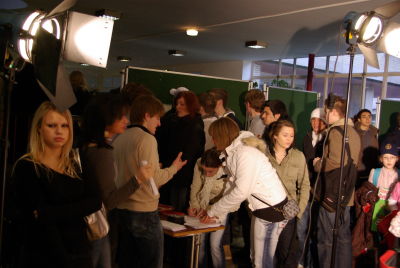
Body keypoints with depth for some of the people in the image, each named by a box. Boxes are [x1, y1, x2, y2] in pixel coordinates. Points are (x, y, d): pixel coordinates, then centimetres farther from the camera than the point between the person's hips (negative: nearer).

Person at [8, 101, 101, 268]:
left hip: (80, 253, 5)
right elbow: (42, 226, -17)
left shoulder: (74, 165, 7)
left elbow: (95, 201, -8)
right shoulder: (26, 168, -10)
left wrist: (49, 213, -20)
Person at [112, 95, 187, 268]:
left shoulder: (119, 139, 8)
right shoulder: (147, 139, -14)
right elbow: (153, 179, -18)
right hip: (144, 212, -7)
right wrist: (173, 168, -2)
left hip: (122, 210, 8)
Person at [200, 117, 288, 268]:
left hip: (272, 210, -9)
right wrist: (215, 213, 3)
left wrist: (213, 212, -13)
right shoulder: (232, 153, 9)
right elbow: (236, 189, 8)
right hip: (261, 209, 9)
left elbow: (241, 192, -22)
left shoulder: (246, 153, -20)